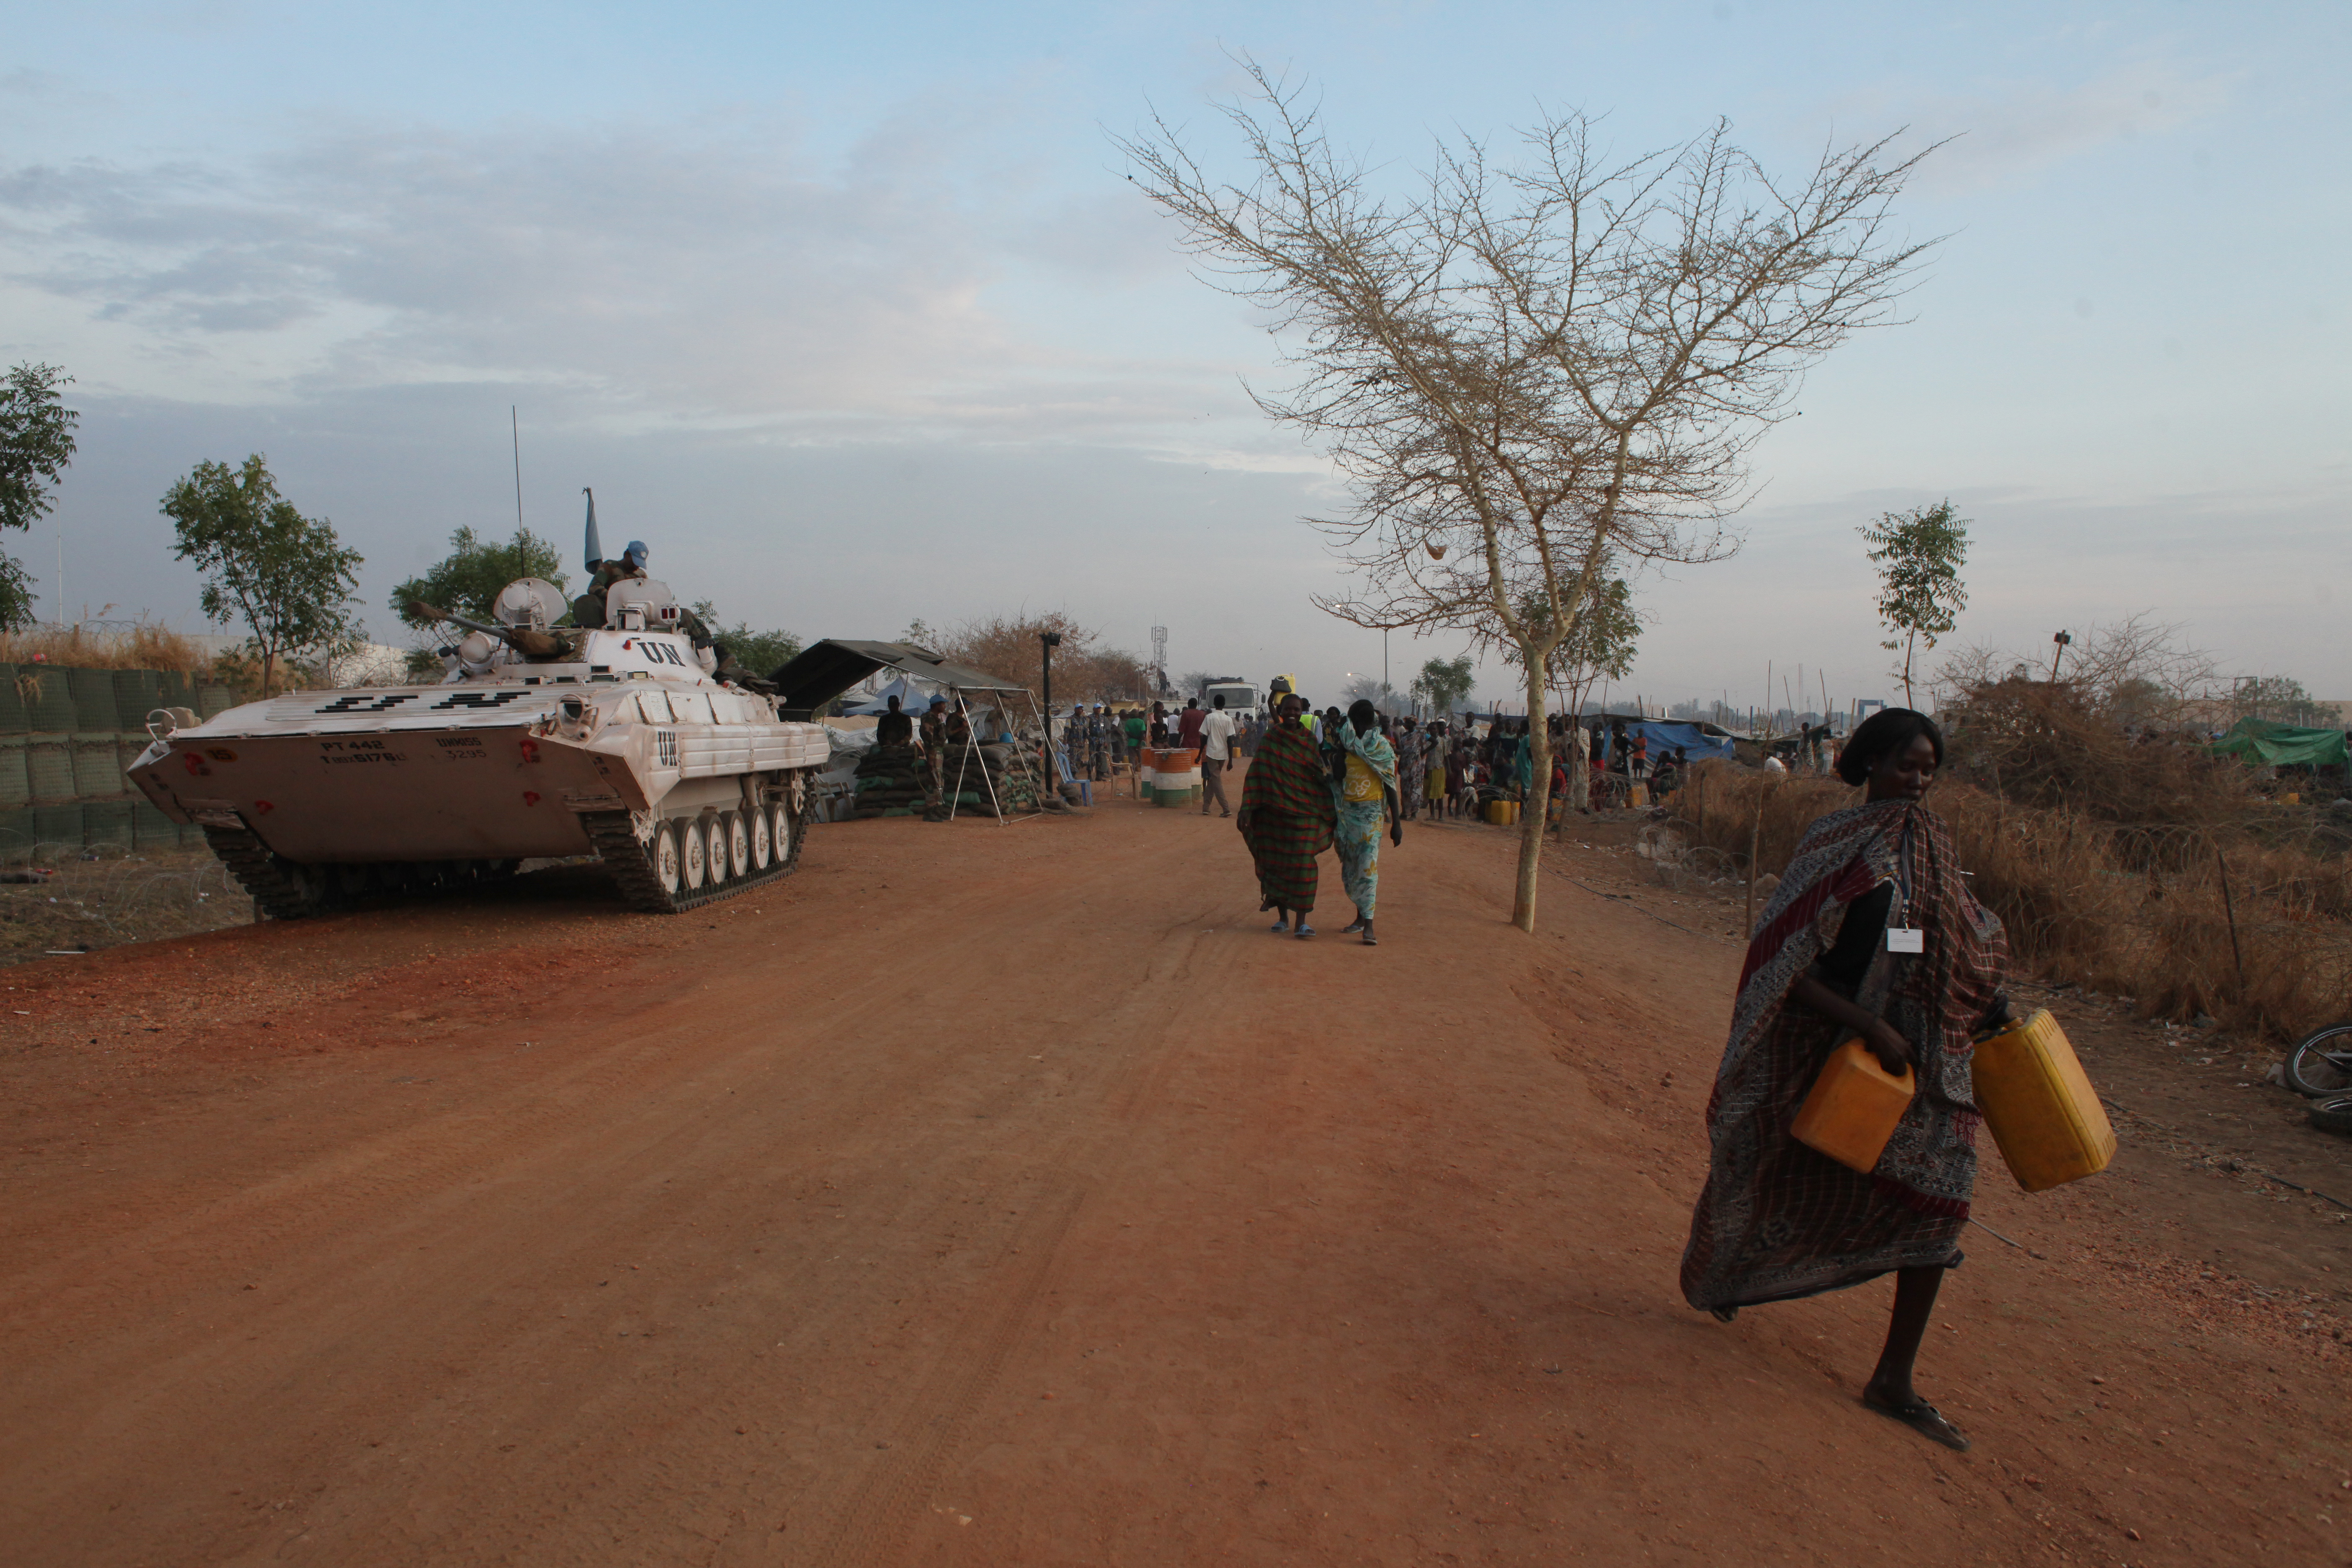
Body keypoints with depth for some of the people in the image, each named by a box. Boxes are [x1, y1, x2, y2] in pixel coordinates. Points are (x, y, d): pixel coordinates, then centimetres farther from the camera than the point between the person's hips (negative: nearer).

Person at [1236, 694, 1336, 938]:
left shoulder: (1310, 741, 6)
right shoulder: (1270, 739, 2)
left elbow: (1321, 777, 9)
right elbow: (1256, 774, -1)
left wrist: (1331, 811, 2)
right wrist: (1247, 808, -9)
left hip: (1304, 811, 0)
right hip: (1274, 812, 0)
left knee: (1302, 865, -5)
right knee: (1276, 864, 6)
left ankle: (1302, 921, -2)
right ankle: (1282, 918, 18)